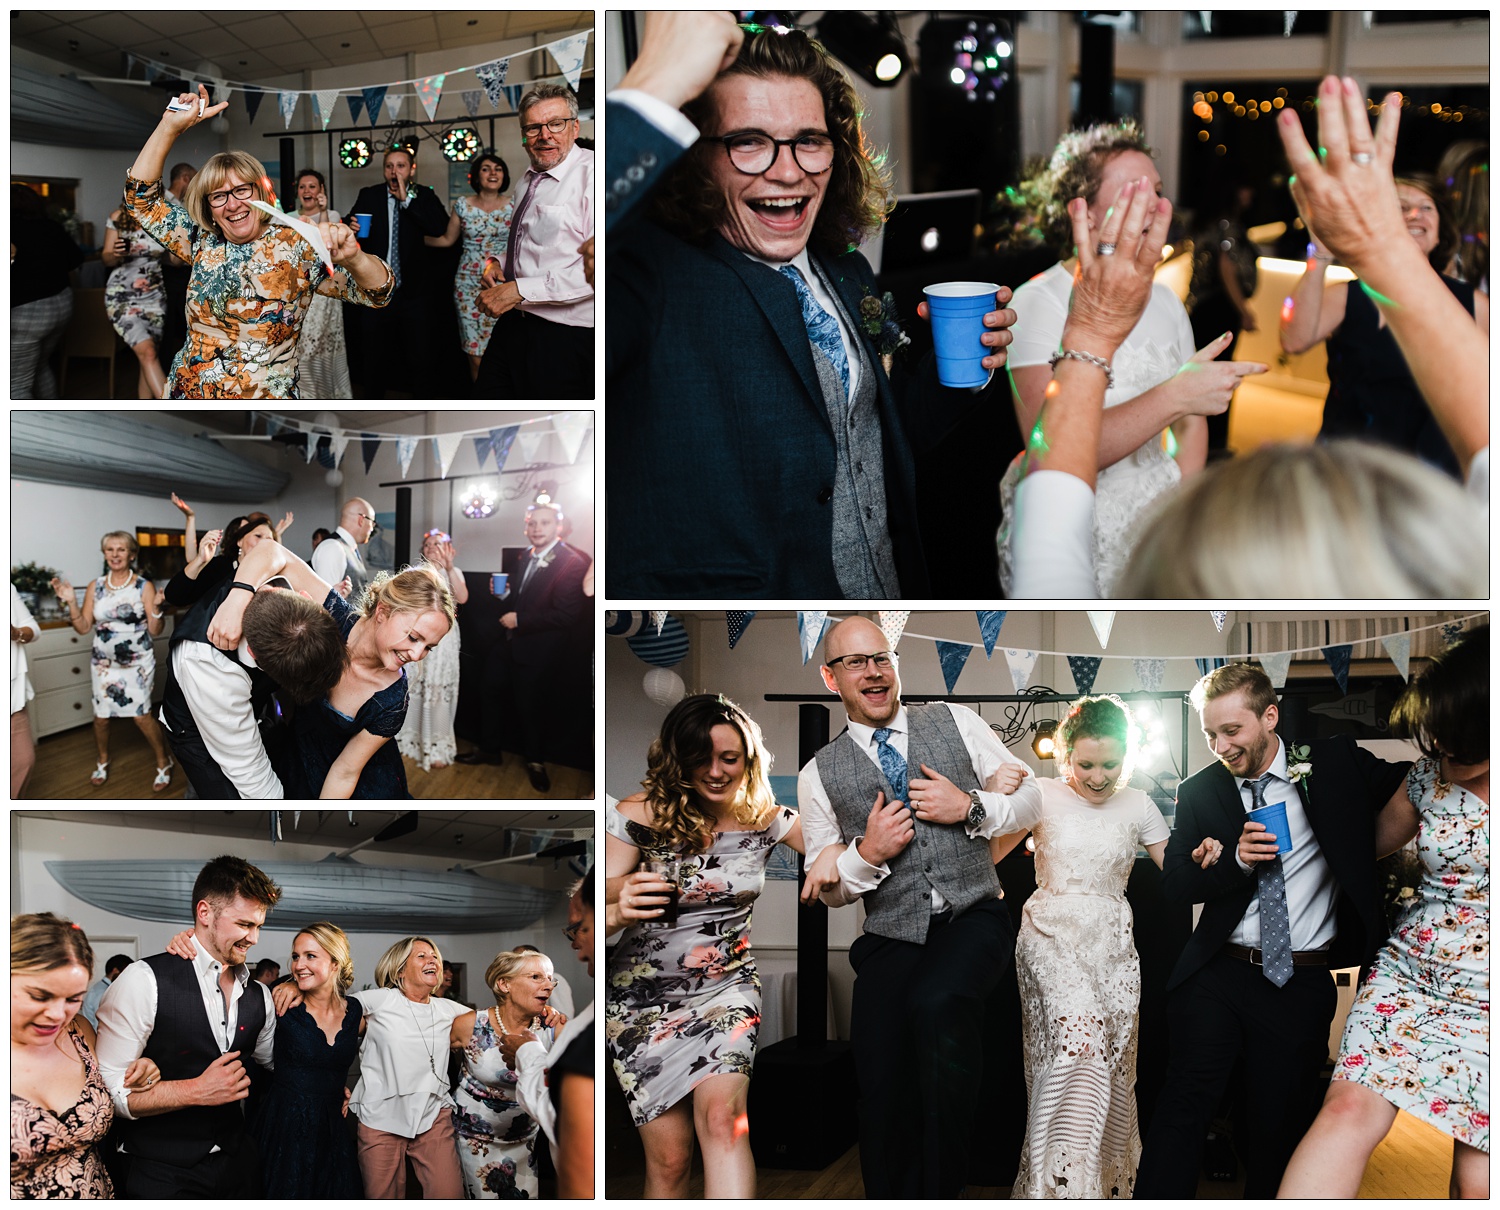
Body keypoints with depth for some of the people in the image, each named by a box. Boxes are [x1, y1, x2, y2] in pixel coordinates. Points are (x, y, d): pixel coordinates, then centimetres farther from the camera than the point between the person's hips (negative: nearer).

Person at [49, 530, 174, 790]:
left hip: (138, 664, -3)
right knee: (101, 716, 9)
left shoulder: (144, 587, -8)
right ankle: (103, 761, 35)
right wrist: (71, 602, -11)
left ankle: (163, 763, 12)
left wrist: (156, 608, -27)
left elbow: (155, 631, -9)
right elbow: (84, 628, 2)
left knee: (141, 715, -7)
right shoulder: (94, 587, 2)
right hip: (104, 664, 4)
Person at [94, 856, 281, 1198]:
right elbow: (105, 1089, -17)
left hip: (238, 1169, 6)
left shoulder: (259, 996, 6)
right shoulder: (145, 981, -14)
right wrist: (196, 1091, -21)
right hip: (163, 1178, -5)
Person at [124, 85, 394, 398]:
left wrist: (351, 258, -32)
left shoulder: (296, 247, -5)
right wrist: (170, 126, 1)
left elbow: (377, 292, -11)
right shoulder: (203, 243, 8)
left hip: (267, 399, -4)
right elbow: (140, 196, 10)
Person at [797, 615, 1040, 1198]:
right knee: (883, 1090, -21)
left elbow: (1031, 801, 12)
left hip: (973, 916, -1)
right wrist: (868, 854, -6)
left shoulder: (955, 721, 12)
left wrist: (971, 807, -7)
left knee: (936, 1002, -33)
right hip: (890, 938, 1)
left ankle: (942, 1188, -18)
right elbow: (827, 888, 14)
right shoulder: (819, 773, 11)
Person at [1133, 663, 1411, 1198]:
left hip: (1302, 988, 0)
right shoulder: (1199, 792, 4)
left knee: (1277, 1131, 6)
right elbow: (1173, 884, 0)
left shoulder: (1337, 764, 2)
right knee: (1184, 1104, -10)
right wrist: (1236, 860, -16)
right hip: (1215, 978, 0)